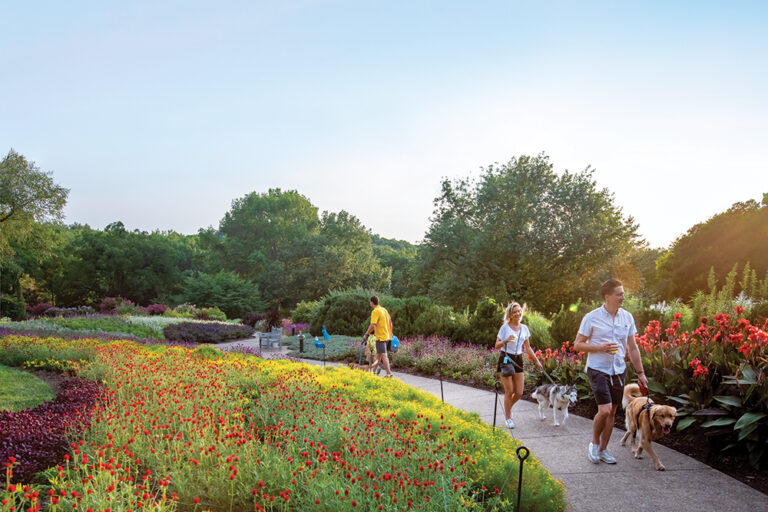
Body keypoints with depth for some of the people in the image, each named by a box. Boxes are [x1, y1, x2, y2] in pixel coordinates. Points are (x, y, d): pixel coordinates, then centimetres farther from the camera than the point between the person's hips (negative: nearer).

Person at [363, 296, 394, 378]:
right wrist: (390, 334, 24)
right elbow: (390, 323, 18)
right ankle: (373, 370, 26)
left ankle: (389, 373, -11)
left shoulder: (375, 311, -14)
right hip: (387, 336, 9)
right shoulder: (384, 310, 13)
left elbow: (372, 325, -22)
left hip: (380, 337, -9)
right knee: (378, 355, 16)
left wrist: (366, 334, -12)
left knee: (383, 355, -8)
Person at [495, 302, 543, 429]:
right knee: (509, 391, -5)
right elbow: (497, 345, -6)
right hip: (505, 359, -4)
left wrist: (537, 361, 11)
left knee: (519, 392, 2)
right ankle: (508, 418, 11)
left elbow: (527, 347, 14)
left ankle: (507, 408, 31)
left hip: (518, 360, 5)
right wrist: (506, 340, -25)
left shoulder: (524, 328, 7)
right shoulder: (505, 327, -7)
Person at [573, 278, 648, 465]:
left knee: (612, 412, 10)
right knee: (604, 410, -14)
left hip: (619, 371, 5)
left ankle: (603, 449, 24)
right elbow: (577, 345, -5)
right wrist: (601, 347, -18)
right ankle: (594, 443, 11)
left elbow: (633, 348, 12)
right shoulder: (592, 318, -8)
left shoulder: (627, 317, 5)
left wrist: (640, 373, 11)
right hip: (598, 370, -5)